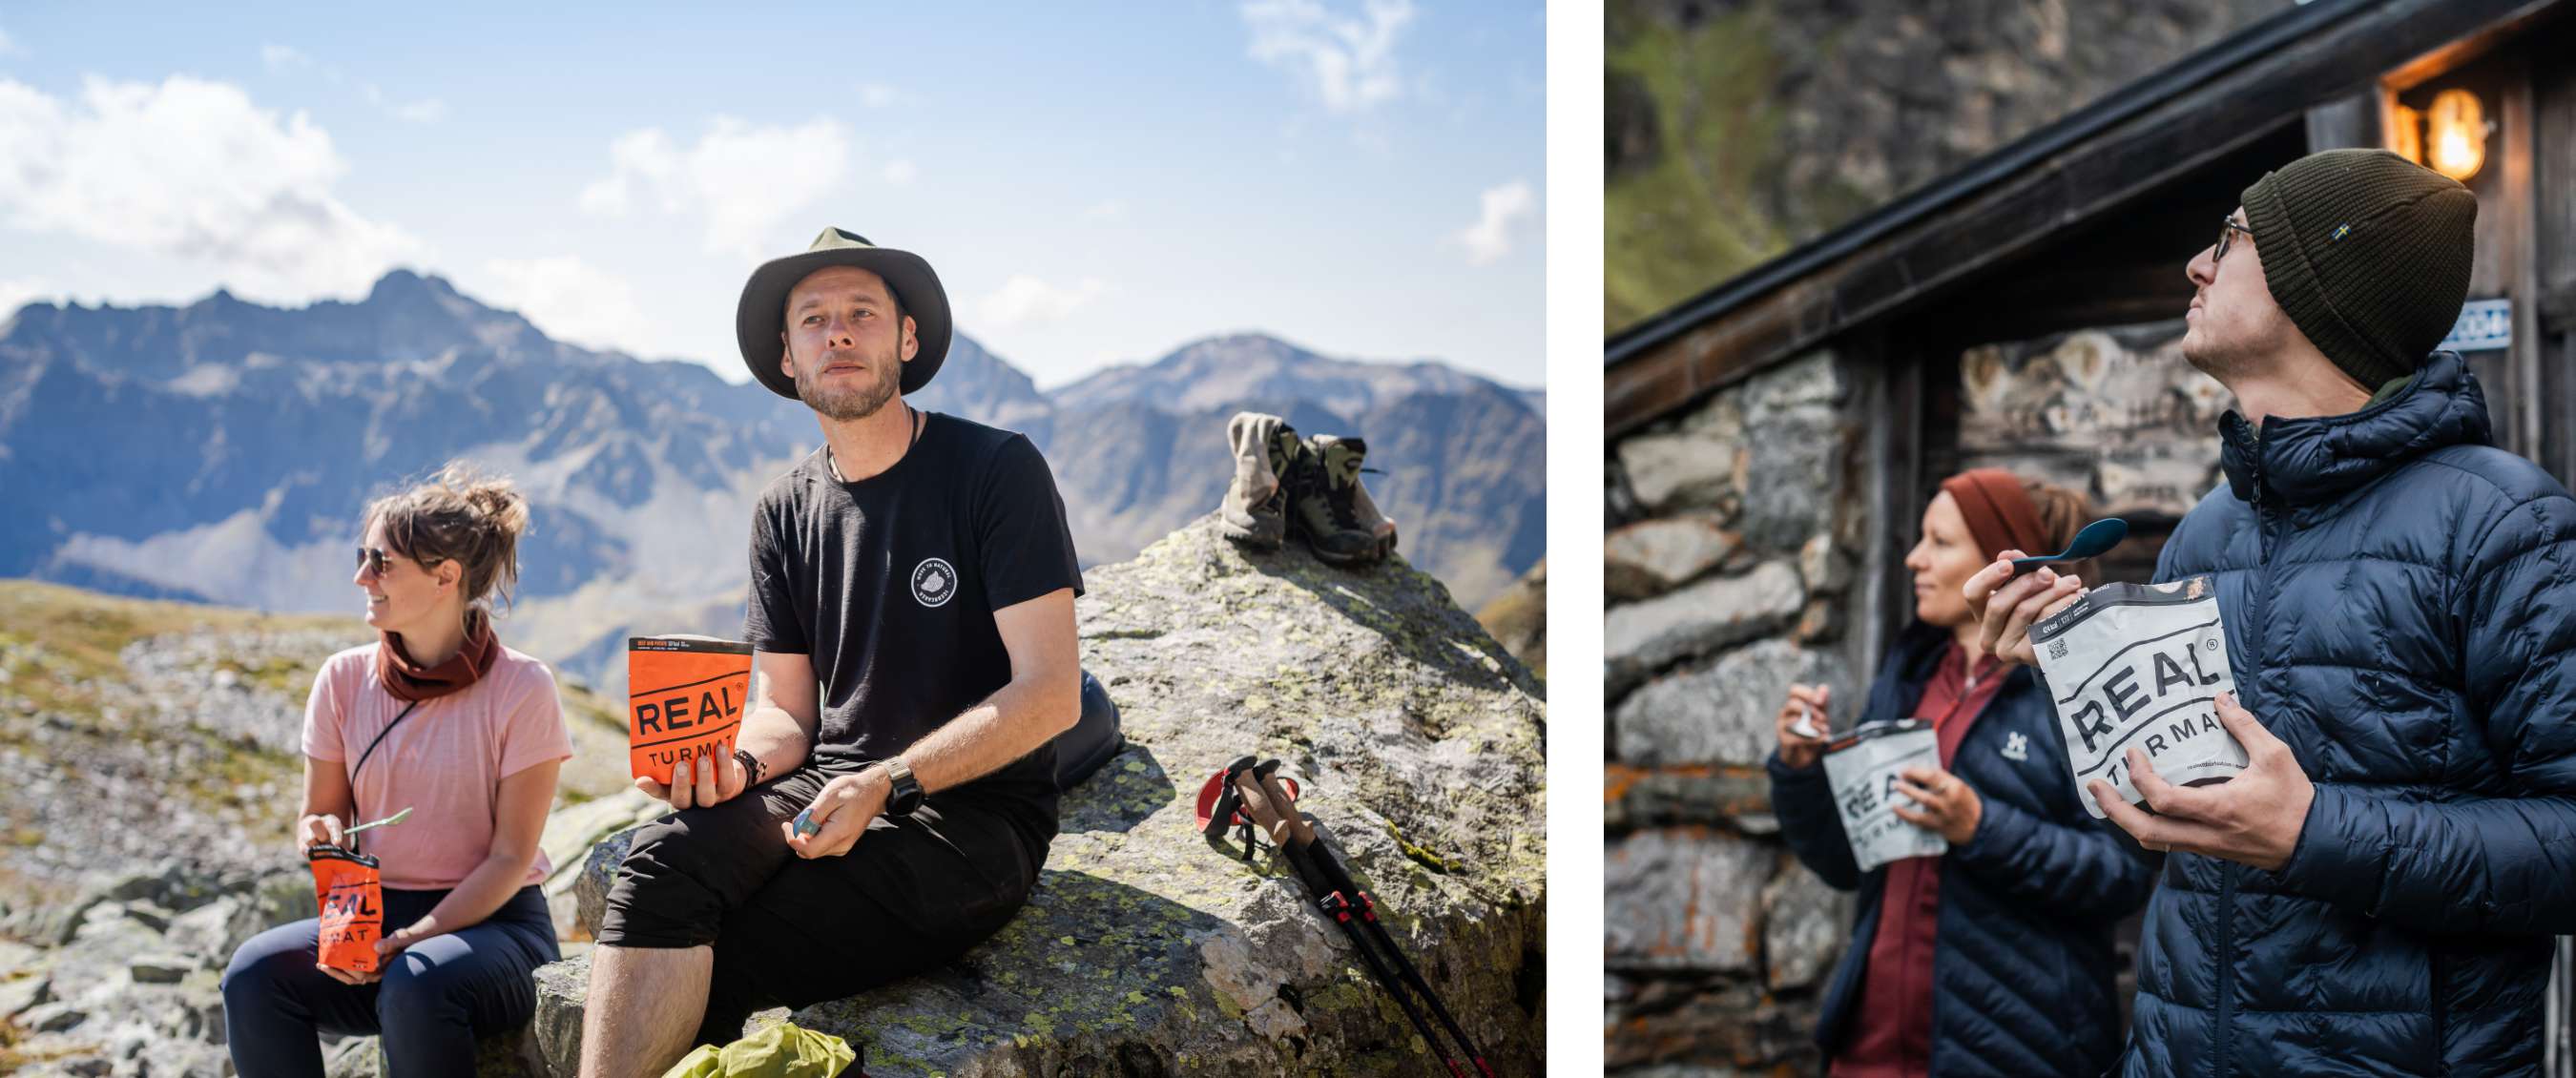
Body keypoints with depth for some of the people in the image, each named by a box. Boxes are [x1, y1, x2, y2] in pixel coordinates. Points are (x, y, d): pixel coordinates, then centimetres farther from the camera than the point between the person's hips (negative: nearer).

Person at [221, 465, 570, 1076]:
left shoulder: (521, 688, -9)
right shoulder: (345, 678, 4)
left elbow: (511, 857, -9)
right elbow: (320, 813, 13)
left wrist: (414, 938, -20)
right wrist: (322, 834, -12)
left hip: (490, 922, -4)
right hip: (373, 914, 4)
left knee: (415, 988, -36)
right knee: (253, 975, -24)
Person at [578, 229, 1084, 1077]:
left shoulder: (996, 469, -6)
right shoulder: (786, 511, 13)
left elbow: (1050, 693, -12)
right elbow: (785, 711, 14)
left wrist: (887, 782, -19)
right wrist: (739, 763, -11)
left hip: (973, 823, -5)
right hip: (823, 790, 5)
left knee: (709, 968, -25)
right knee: (665, 857, -27)